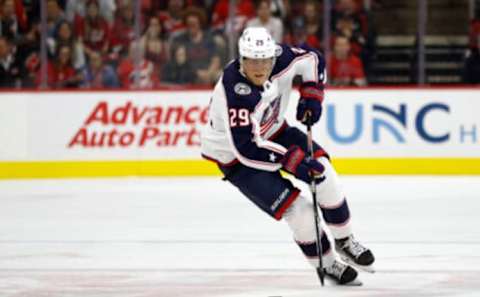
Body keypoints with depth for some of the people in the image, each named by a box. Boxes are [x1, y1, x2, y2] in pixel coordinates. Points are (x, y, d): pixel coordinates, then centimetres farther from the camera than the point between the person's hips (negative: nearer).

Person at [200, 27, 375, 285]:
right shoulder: (234, 92, -37)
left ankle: (344, 240, 16)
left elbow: (312, 59, 4)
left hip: (273, 132, 7)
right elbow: (246, 148, -37)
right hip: (234, 155, -6)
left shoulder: (280, 59, -19)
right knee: (298, 210, -13)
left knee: (321, 170, -7)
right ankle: (327, 264, 11)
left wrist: (311, 95, -10)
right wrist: (292, 160, -38)